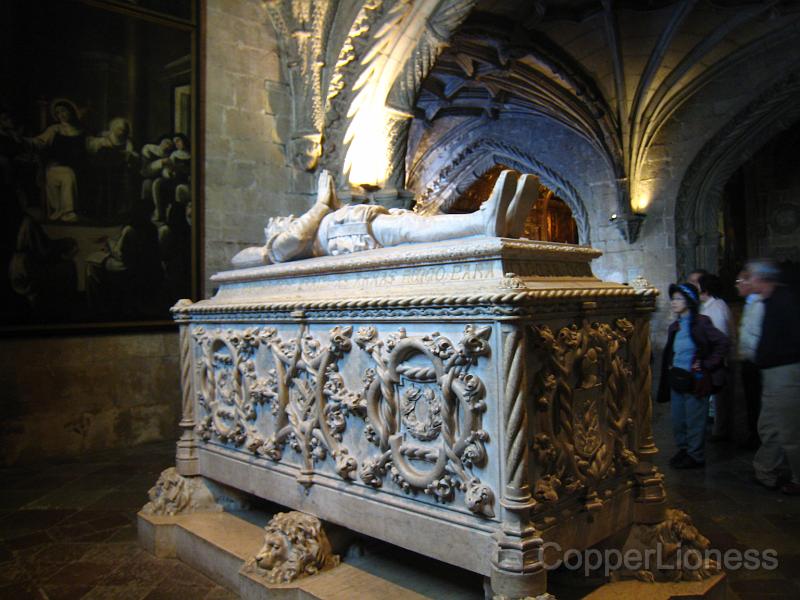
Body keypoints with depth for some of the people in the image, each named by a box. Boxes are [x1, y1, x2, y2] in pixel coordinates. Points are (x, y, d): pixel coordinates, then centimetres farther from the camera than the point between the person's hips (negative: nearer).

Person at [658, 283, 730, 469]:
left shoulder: (700, 323, -12)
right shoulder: (674, 326, 10)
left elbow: (723, 342, -18)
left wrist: (707, 365, -16)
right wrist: (670, 367, 11)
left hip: (694, 381, -7)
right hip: (676, 380, 7)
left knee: (694, 421, 2)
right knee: (678, 420, 14)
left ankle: (695, 456, 15)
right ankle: (684, 450, 29)